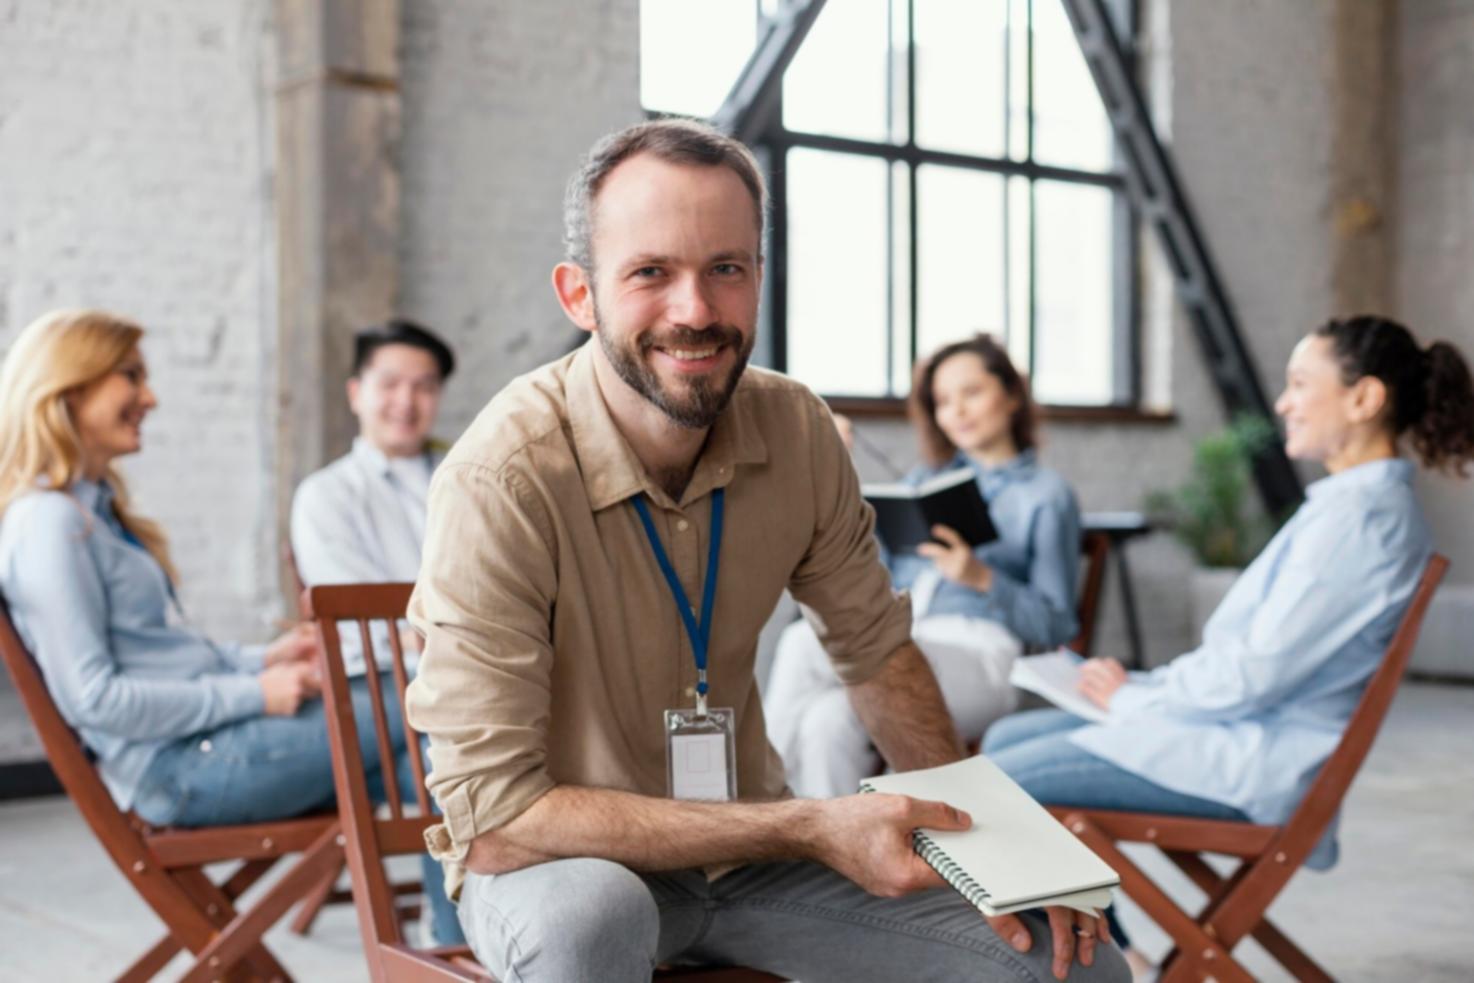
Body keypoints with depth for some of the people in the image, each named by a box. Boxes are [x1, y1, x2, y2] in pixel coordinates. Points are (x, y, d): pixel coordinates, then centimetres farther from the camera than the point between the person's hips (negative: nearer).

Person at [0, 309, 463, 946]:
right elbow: (92, 697, -19)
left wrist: (263, 660, 6)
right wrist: (253, 694, -16)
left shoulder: (96, 507, 17)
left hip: (209, 744, 9)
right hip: (178, 767, -9)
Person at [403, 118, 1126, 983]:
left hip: (745, 840, 4)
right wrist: (808, 830, -28)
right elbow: (493, 819, -27)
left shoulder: (797, 431, -10)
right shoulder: (502, 480, -26)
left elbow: (877, 649, 7)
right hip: (558, 861, -4)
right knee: (591, 913, -39)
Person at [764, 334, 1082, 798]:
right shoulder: (925, 480, 29)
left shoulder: (1045, 493, 13)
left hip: (980, 661, -4)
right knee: (827, 721, -34)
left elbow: (1055, 626, 5)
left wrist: (981, 578, -12)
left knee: (802, 642, -31)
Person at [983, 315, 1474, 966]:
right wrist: (1141, 684, 7)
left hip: (1251, 765, -11)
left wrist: (1133, 697, -8)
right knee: (1007, 738, 13)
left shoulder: (1361, 518, -19)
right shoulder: (1358, 503, 14)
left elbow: (1256, 674, -22)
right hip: (1245, 731, 11)